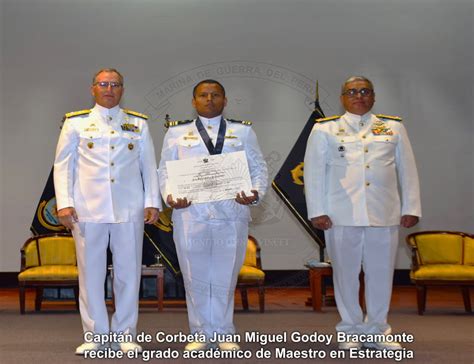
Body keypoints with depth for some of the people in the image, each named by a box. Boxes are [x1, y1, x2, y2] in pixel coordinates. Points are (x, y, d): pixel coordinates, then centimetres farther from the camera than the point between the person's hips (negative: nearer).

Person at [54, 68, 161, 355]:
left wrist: (152, 202, 3)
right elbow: (63, 164, 7)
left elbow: (149, 165, 12)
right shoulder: (76, 123, 10)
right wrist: (64, 203, -3)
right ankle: (95, 336, 10)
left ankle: (125, 335, 13)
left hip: (129, 210, 1)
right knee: (91, 272, 1)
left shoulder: (138, 124, 14)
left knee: (128, 272, 2)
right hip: (88, 209, -1)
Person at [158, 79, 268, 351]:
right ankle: (201, 334, 17)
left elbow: (259, 168, 10)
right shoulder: (177, 132, 13)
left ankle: (223, 334, 17)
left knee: (226, 277, 5)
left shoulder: (243, 131, 13)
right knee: (196, 277, 5)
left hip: (232, 214, 0)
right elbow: (165, 169, 9)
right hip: (190, 213, 0)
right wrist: (170, 195, -9)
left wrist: (256, 193, -9)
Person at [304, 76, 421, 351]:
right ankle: (351, 332, 17)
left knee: (381, 273, 5)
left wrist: (411, 208, 5)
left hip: (384, 214, 2)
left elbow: (408, 170, 11)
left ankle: (378, 331, 19)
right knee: (346, 272, 5)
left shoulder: (394, 127, 12)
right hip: (341, 214, -1)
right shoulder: (325, 129, 7)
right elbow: (313, 171, 3)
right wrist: (317, 211, -3)